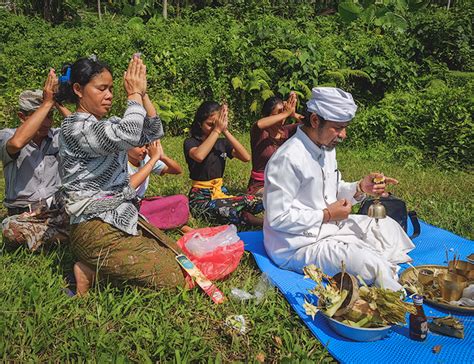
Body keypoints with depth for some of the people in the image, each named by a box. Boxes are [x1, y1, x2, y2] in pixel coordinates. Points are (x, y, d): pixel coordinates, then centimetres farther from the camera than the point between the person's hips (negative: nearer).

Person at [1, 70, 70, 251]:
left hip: (59, 208, 3)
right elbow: (17, 143, -30)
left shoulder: (57, 136, 5)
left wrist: (59, 104, -16)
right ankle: (68, 234, -18)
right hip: (24, 214, -2)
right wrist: (47, 102, -27)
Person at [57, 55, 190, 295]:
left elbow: (153, 133, 10)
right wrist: (134, 93, -14)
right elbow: (128, 136, -29)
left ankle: (101, 265, 5)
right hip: (97, 228, -9)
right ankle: (91, 270, -4)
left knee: (179, 260, 6)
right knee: (173, 279, -13)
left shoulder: (108, 124, 14)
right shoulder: (75, 127, -13)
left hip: (122, 219, 9)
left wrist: (142, 93, -1)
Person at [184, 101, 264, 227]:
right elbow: (199, 156, -30)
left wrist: (226, 131, -10)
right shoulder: (191, 142, -3)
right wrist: (217, 130, -20)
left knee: (259, 202, -22)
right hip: (201, 197, -4)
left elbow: (246, 157, -8)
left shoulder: (222, 143, 11)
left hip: (221, 192, 4)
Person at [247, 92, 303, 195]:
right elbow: (259, 124, -35)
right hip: (260, 186, -5)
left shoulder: (287, 131, 3)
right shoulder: (260, 133, -10)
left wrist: (294, 115, -24)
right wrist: (286, 113, -27)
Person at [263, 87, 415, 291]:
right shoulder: (288, 159, -25)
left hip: (329, 226, 10)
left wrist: (360, 188, -6)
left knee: (386, 226, 10)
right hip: (298, 246, -10)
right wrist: (327, 215, -18)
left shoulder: (327, 148, 4)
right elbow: (277, 218, -25)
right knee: (374, 266, -20)